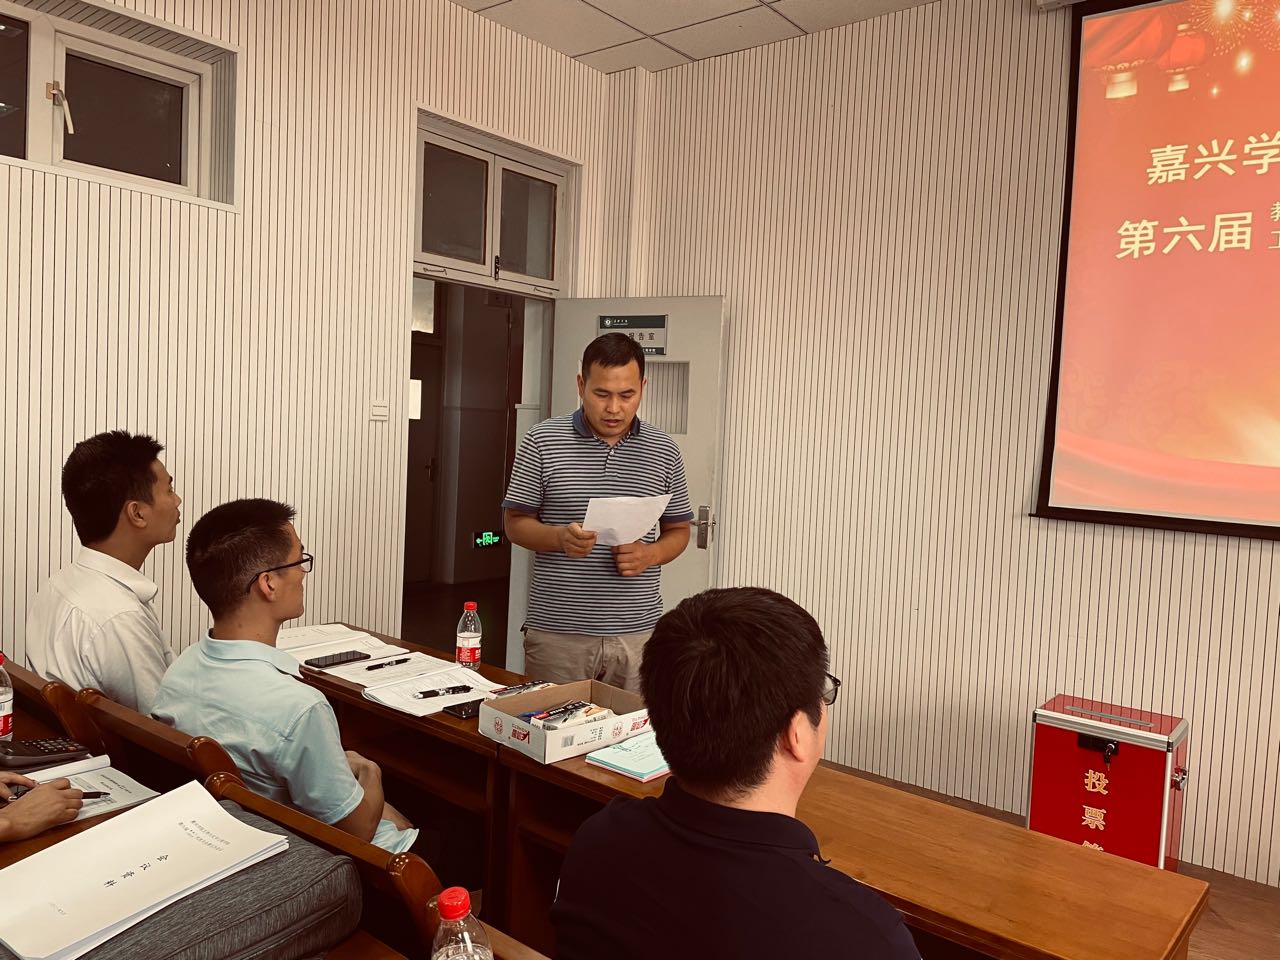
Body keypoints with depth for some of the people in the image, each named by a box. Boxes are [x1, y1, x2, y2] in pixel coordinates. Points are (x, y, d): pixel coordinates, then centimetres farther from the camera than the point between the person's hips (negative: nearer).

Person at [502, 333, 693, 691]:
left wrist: (650, 554, -9)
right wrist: (560, 537, -17)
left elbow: (678, 531, 12)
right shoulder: (542, 441, -1)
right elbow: (515, 523, 3)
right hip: (557, 632, -1)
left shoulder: (664, 451, 5)